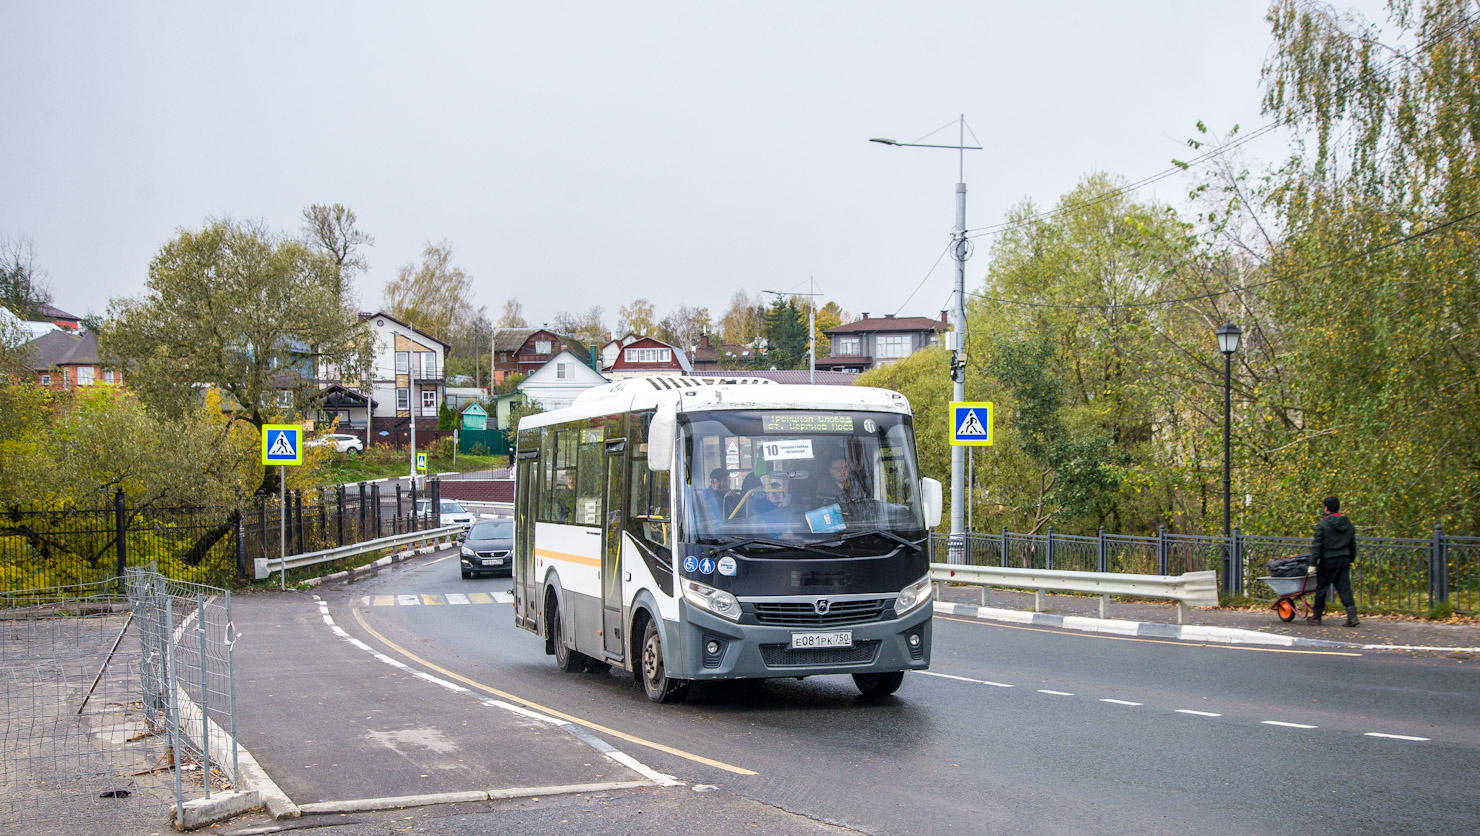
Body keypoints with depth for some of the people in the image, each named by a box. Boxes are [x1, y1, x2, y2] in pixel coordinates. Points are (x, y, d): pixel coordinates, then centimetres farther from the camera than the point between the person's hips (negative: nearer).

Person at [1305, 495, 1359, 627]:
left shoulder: (1322, 525, -9)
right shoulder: (1349, 525, 10)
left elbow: (1317, 546, -11)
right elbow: (1353, 546, 17)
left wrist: (1313, 564, -9)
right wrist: (1351, 560, 27)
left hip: (1328, 561, -5)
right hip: (1344, 560, 5)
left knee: (1321, 588, 7)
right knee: (1344, 588, 3)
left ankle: (1316, 616, 17)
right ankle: (1352, 615, -12)